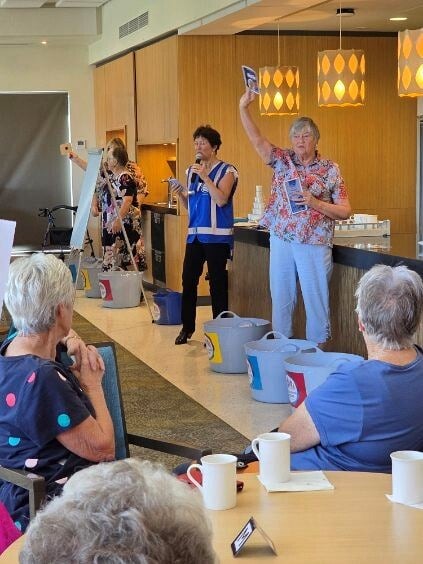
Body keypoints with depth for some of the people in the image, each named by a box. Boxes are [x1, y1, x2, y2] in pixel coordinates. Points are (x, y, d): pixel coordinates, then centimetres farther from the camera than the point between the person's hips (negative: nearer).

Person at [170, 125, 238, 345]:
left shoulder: (226, 171, -4)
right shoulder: (191, 171, 14)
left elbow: (221, 200, -18)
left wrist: (205, 177, -19)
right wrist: (180, 193, 1)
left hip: (217, 235, -6)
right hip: (195, 234, 6)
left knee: (217, 283, 0)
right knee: (188, 280, 5)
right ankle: (187, 327, 16)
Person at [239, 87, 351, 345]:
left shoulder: (330, 170, -1)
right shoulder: (283, 160, 6)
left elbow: (345, 211, -2)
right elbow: (258, 140, -6)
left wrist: (315, 203, -16)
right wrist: (244, 108, -18)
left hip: (314, 244, -3)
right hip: (281, 240, 3)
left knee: (316, 300, 0)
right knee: (281, 298, 10)